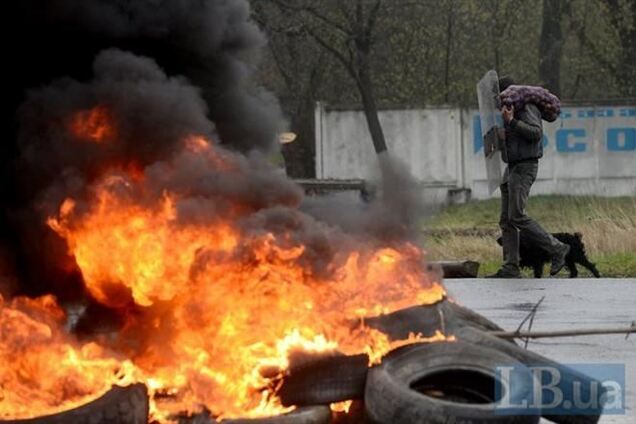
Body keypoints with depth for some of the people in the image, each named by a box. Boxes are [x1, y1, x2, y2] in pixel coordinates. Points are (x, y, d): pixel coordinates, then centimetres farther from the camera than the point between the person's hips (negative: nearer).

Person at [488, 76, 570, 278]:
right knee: (506, 220, 4)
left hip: (524, 168, -10)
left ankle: (557, 249, -9)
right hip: (511, 168, 10)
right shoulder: (511, 110, 18)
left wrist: (512, 121, -27)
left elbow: (537, 133, -24)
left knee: (517, 217, -17)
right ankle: (511, 268, 1)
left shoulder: (526, 108, -11)